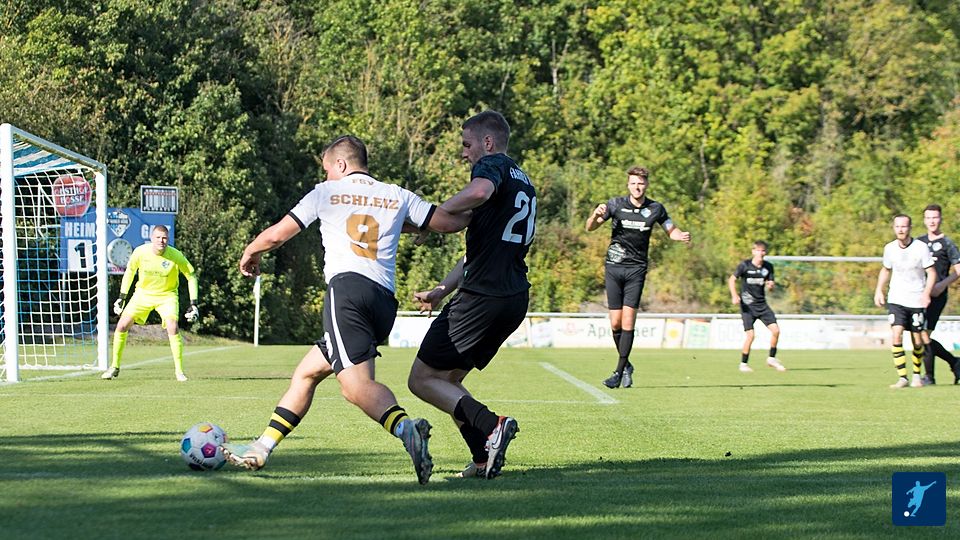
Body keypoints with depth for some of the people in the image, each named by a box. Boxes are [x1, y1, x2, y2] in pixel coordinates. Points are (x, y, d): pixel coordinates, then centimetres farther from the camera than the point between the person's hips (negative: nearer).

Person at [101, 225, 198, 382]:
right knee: (121, 326, -5)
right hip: (143, 293, 2)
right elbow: (130, 271, 3)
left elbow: (191, 275, -8)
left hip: (167, 295, -2)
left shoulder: (176, 256, -22)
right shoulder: (140, 252, -17)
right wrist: (122, 297, 4)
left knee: (173, 328, -24)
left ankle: (179, 370, -9)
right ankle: (115, 367, 12)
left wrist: (193, 303, -12)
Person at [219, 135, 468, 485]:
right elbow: (452, 222, 16)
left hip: (346, 287, -6)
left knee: (357, 385, -21)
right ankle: (260, 451, 21)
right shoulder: (398, 196, 20)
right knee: (306, 373, 19)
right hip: (386, 300, 6)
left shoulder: (326, 192, 13)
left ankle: (406, 429, -49)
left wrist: (250, 254, 37)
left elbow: (275, 236, 16)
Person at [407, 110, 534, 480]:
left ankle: (491, 426, -18)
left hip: (483, 296, -9)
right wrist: (441, 291, 24)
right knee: (448, 381, 18)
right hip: (516, 297, 9)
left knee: (422, 380, -2)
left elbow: (480, 192, -34)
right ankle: (485, 460, 5)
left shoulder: (492, 165, -6)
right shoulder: (523, 182, 24)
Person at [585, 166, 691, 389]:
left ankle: (619, 372, -7)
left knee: (628, 320, -11)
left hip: (637, 268, 0)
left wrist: (682, 236, -8)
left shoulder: (655, 209, 1)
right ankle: (626, 365, 19)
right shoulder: (616, 204, -3)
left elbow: (671, 230, 15)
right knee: (615, 323, -2)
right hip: (614, 267, 0)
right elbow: (590, 228, -5)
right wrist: (596, 215, -28)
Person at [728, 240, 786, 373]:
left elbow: (770, 285, 8)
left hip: (762, 304, 4)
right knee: (750, 335, -11)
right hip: (747, 305, -4)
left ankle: (772, 359, 11)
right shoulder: (745, 265, -8)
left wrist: (770, 286, -17)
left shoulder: (768, 266, 4)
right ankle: (743, 364, 6)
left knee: (776, 330, -7)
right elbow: (732, 280, -1)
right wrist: (734, 295, -16)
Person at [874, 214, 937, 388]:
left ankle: (916, 375, 28)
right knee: (896, 336, -16)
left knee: (917, 341, 5)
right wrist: (879, 291, 9)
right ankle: (902, 378, -12)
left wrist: (926, 293, -20)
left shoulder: (921, 248, -9)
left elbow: (931, 272, -5)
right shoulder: (889, 248, 1)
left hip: (916, 300, -2)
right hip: (896, 300, 2)